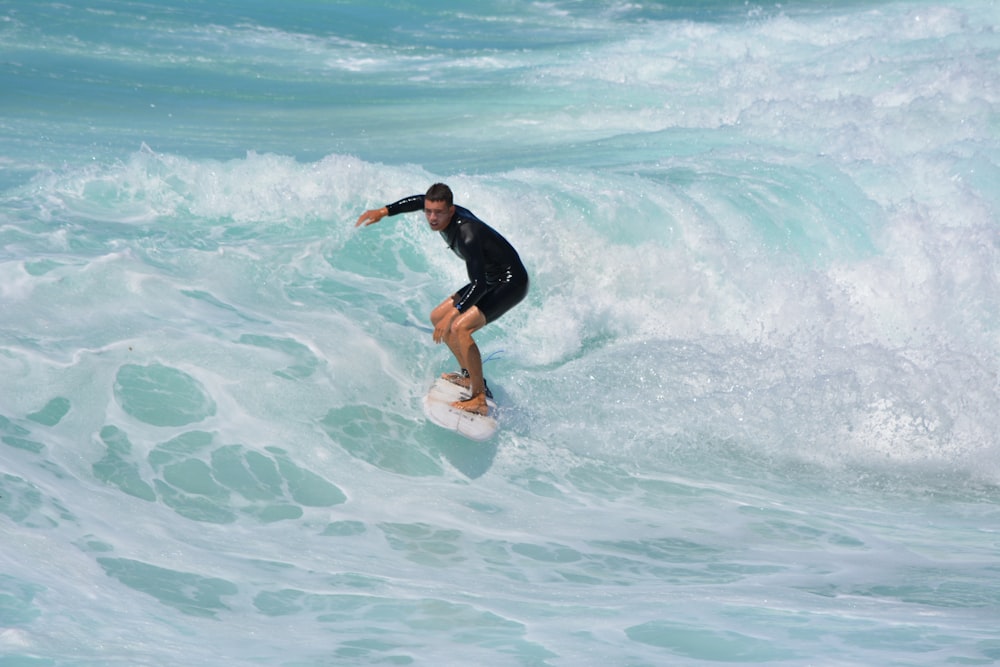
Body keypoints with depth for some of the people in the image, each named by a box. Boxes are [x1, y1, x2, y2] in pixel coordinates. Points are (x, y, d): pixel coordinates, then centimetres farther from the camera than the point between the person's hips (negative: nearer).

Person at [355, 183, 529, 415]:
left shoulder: (467, 234, -32)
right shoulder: (445, 215, -7)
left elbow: (478, 284, -36)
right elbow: (418, 200, 17)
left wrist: (453, 315, -41)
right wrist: (382, 212, 13)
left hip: (511, 284, -10)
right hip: (491, 281, 10)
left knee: (459, 327, -27)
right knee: (437, 317, 14)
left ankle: (479, 400, -23)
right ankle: (470, 377, 25)